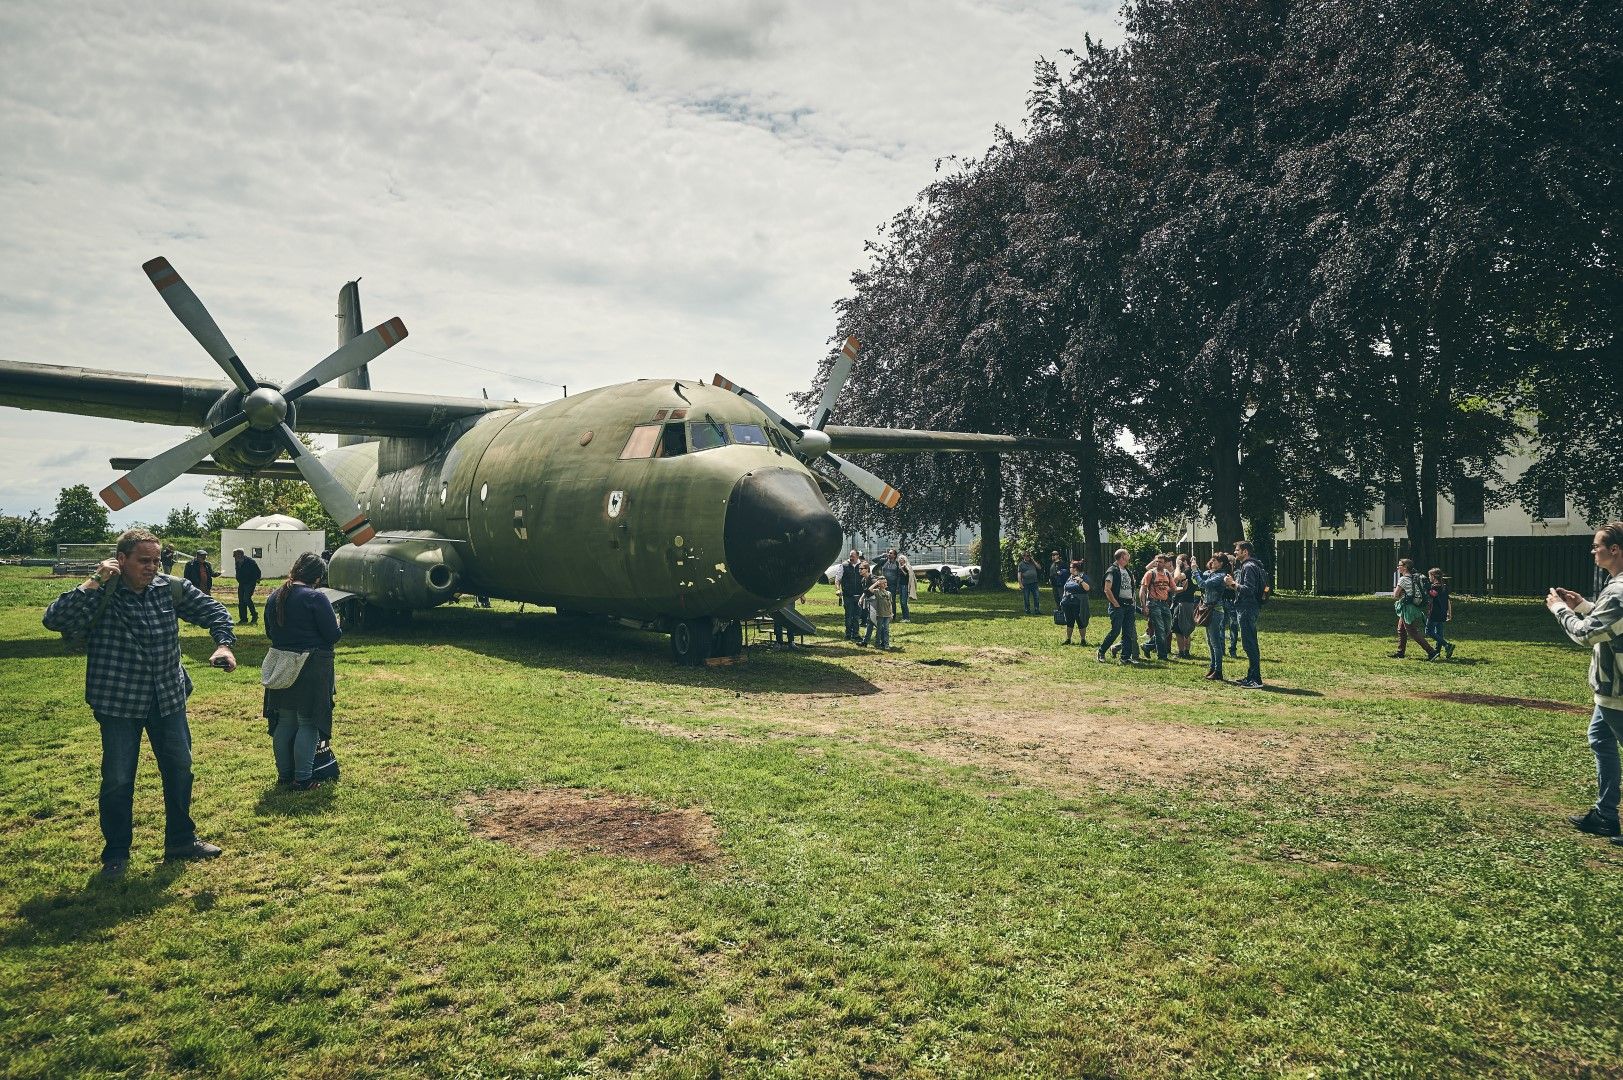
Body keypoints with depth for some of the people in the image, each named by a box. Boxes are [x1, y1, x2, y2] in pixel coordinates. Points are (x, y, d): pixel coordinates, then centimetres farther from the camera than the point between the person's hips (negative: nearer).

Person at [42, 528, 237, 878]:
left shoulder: (171, 589, -3)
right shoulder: (99, 596, -13)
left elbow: (213, 611, 5)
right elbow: (55, 619, -26)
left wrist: (223, 644, -11)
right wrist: (94, 583, -29)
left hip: (168, 700, 4)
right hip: (118, 704, -4)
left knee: (179, 770, 14)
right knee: (117, 780, 5)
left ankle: (181, 840, 31)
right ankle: (116, 853, 25)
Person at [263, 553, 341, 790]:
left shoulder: (274, 597, 6)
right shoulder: (315, 597, -16)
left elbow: (270, 632, 17)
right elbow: (332, 635, -15)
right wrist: (336, 624, 5)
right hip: (311, 668, -7)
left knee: (284, 721, 16)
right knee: (308, 723, 2)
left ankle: (284, 774, 26)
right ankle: (302, 779, 5)